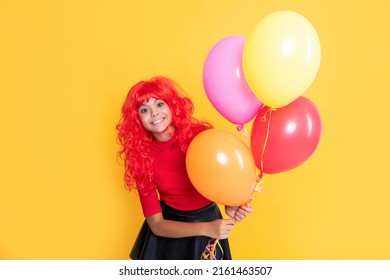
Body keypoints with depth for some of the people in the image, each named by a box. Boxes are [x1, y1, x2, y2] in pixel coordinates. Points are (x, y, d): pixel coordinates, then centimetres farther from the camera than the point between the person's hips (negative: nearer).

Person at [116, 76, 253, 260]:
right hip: (168, 233, 0)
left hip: (210, 222, 0)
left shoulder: (202, 135, -18)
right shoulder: (141, 157, -15)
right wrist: (205, 228, -30)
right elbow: (156, 224, -17)